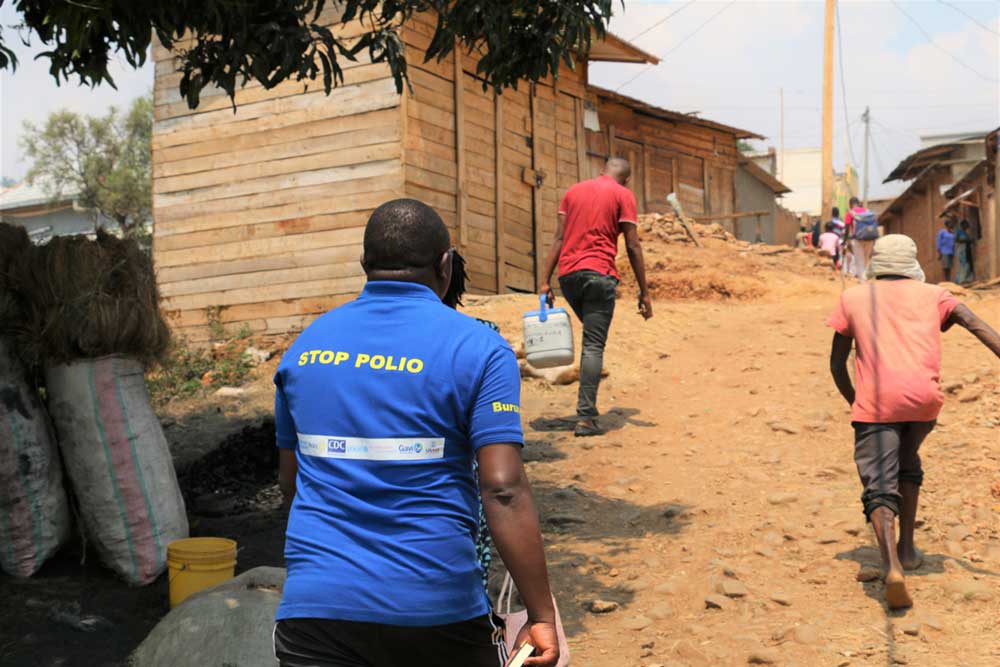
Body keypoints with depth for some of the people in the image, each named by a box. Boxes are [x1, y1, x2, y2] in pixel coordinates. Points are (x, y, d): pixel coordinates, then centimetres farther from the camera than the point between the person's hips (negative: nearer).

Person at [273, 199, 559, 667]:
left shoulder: (306, 346, 7)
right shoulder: (477, 348, -6)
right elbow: (503, 489, -15)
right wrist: (542, 615, -11)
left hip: (313, 603, 3)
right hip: (436, 608, -2)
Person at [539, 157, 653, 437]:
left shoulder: (574, 191, 17)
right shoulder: (623, 195, 4)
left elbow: (559, 238, 10)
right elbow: (633, 247, -2)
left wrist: (545, 281, 7)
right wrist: (644, 292, 1)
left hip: (568, 274, 5)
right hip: (599, 273, -5)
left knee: (592, 337, 22)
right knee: (593, 345, -5)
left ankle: (588, 404, 17)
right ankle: (585, 417, -10)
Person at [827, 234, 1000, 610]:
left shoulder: (853, 299, 18)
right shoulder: (932, 295, 19)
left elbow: (837, 364, 17)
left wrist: (855, 403, 30)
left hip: (875, 401, -2)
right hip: (924, 398, 2)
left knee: (879, 489, -5)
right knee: (907, 465, 29)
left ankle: (893, 567, -27)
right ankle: (906, 548, 31)